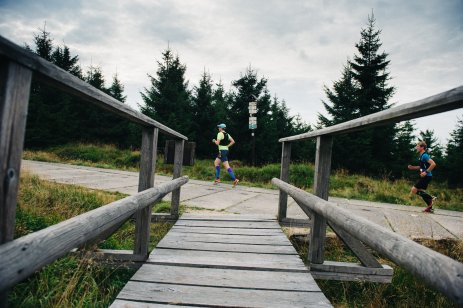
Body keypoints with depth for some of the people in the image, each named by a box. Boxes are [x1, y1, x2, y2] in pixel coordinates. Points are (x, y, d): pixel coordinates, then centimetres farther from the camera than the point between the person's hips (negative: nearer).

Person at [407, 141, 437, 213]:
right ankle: (430, 207, 19)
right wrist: (412, 167, 14)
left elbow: (433, 164, -25)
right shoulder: (422, 156, 14)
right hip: (425, 177, 10)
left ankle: (430, 198, -3)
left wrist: (426, 172, -24)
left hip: (426, 176, -10)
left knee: (414, 190, -10)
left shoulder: (424, 155, -15)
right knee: (421, 192, 14)